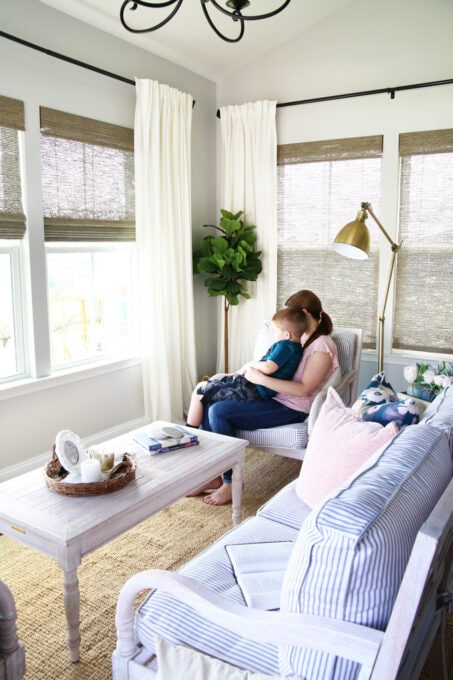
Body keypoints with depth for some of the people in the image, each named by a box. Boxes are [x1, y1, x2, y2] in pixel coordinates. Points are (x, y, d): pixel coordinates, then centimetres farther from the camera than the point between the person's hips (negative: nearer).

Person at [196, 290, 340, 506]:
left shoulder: (322, 346, -13)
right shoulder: (302, 338, 16)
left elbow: (304, 389, -22)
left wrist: (261, 379, -25)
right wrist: (251, 370, 7)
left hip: (291, 409, -9)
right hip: (273, 396, 10)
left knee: (219, 412, -22)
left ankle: (230, 483, -9)